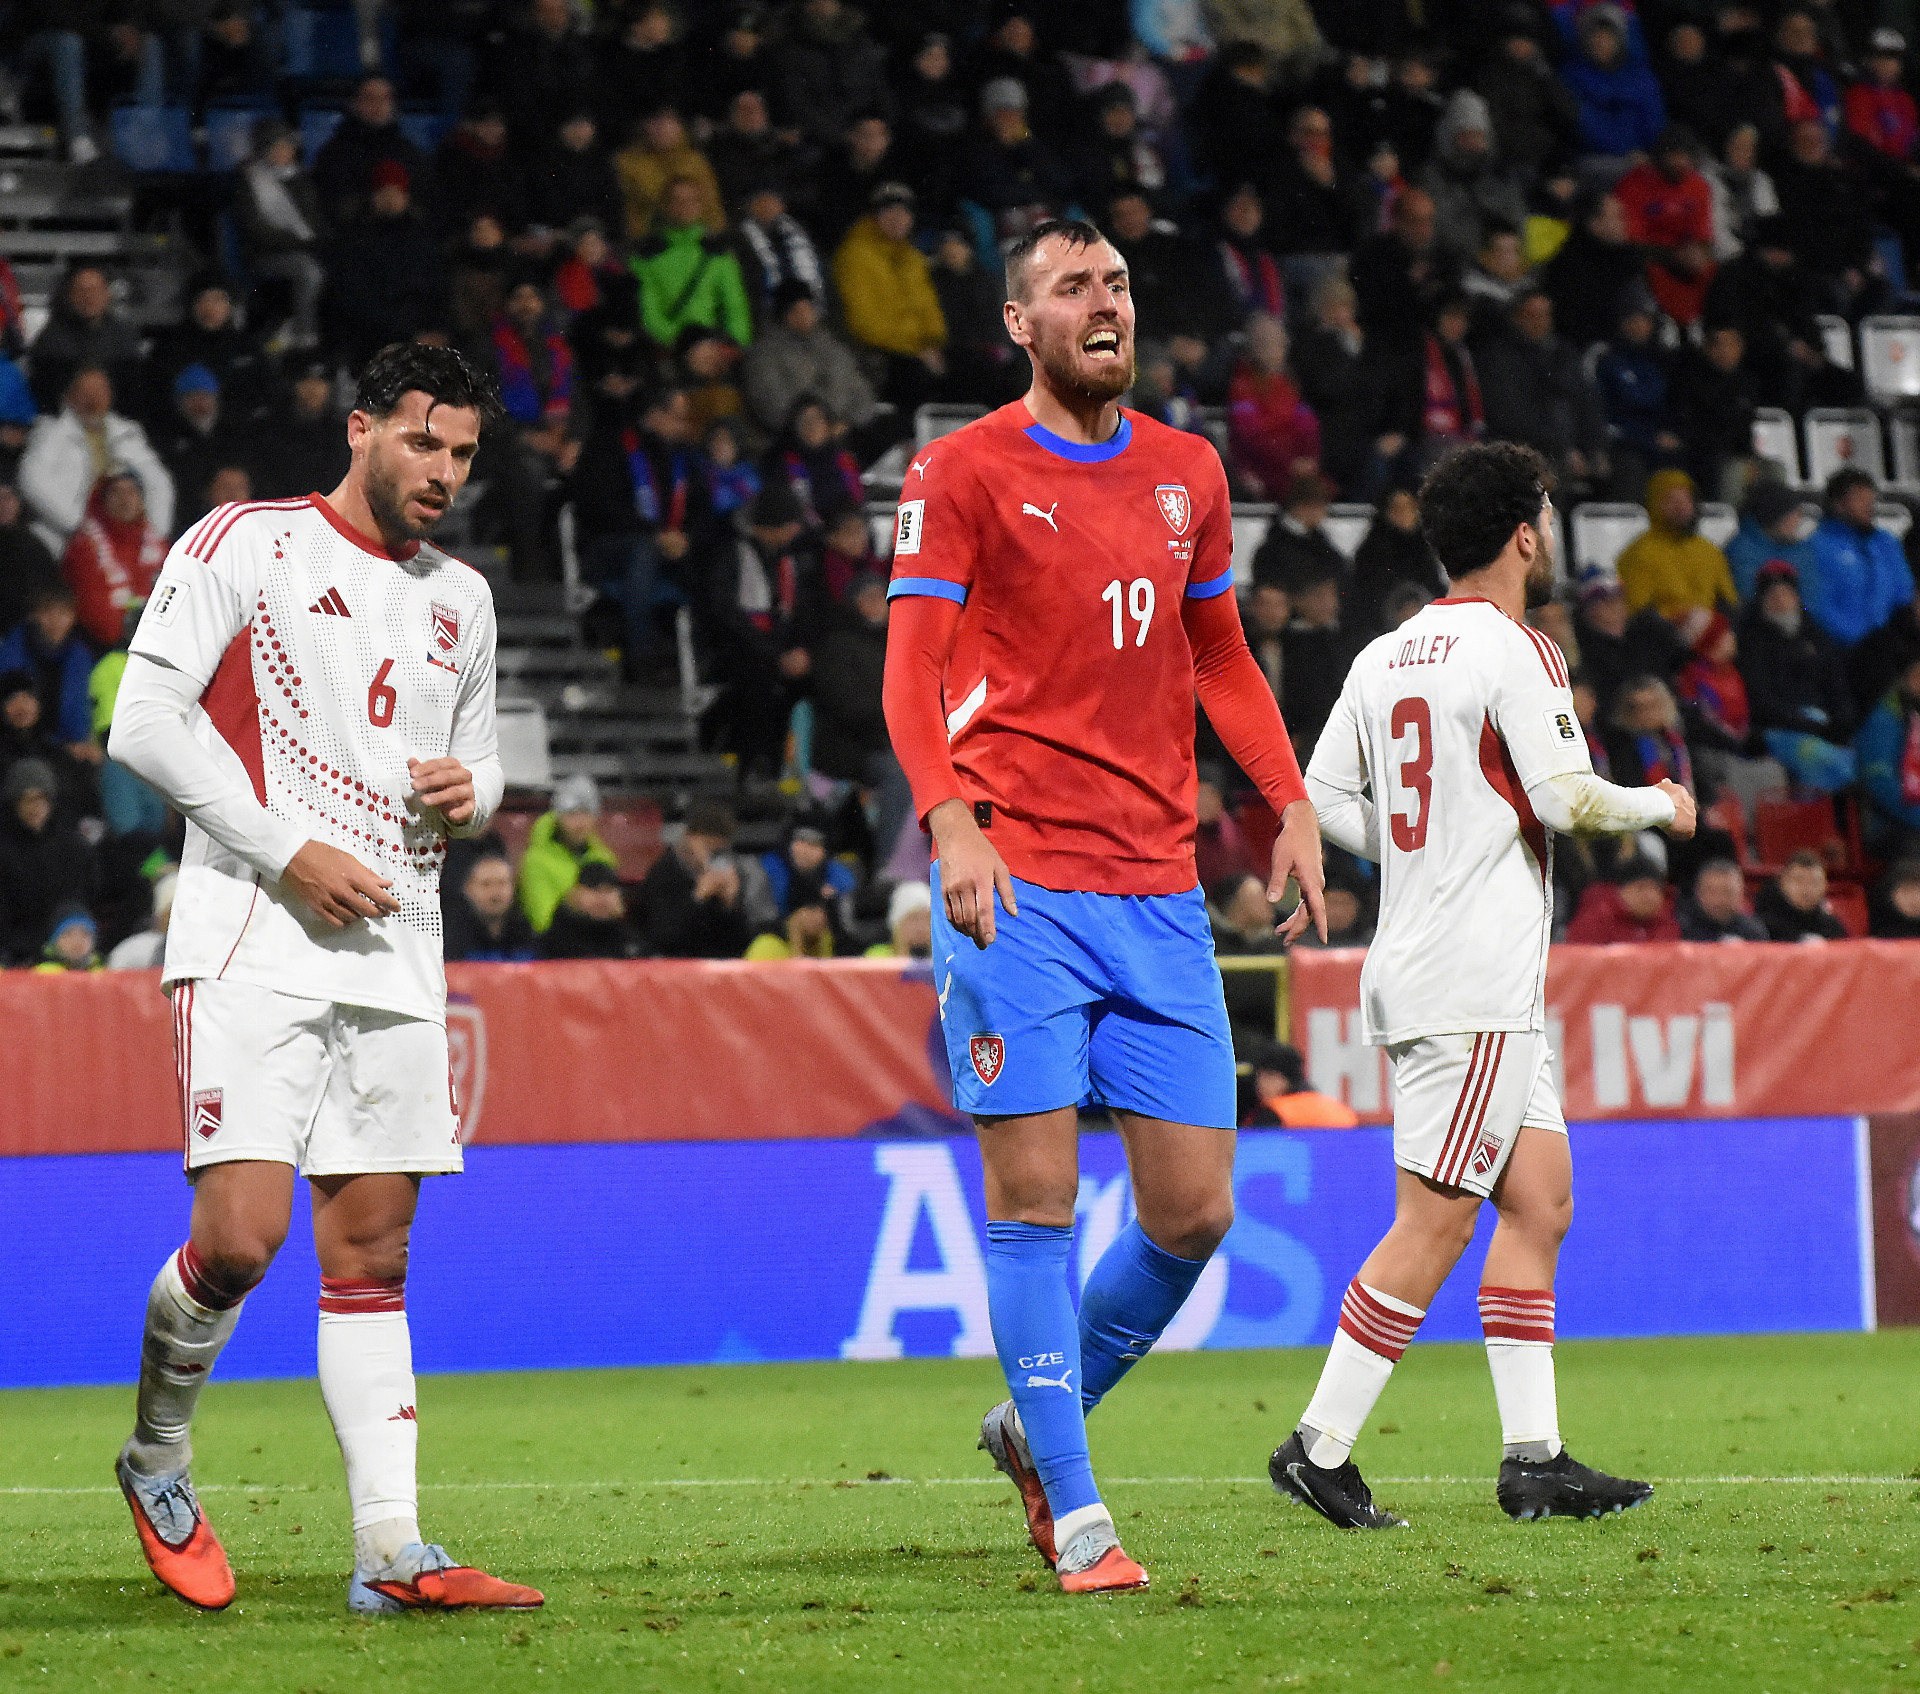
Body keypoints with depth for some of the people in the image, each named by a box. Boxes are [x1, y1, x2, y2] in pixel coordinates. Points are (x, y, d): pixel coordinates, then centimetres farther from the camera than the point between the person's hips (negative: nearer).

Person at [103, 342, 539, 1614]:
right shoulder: (245, 545, -2)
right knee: (240, 1235, -15)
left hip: (396, 956, 6)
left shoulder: (462, 599, 18)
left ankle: (391, 1549, 0)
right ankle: (158, 1453, 11)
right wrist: (292, 853, -13)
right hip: (254, 937, -6)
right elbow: (147, 720, -8)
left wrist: (471, 788, 4)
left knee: (371, 1251, 3)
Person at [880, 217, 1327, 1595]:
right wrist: (951, 821, -20)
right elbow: (912, 671, -5)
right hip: (1017, 884, -5)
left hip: (1159, 890, 5)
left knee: (1196, 1209, 1)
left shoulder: (1188, 473, 16)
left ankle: (1039, 1425, 24)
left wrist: (1293, 803, 12)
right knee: (1036, 1198, -7)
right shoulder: (965, 473, 0)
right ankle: (1076, 1520, 0)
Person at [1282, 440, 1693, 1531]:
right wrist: (1661, 807, 0)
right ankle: (1320, 1449, -7)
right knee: (1432, 1226, -7)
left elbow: (1325, 797, 13)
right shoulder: (1518, 654, -12)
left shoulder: (1383, 657, 11)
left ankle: (1534, 1457, 9)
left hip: (1418, 963, 9)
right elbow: (1567, 798, -18)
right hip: (1476, 986, -9)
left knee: (1541, 1199, 10)